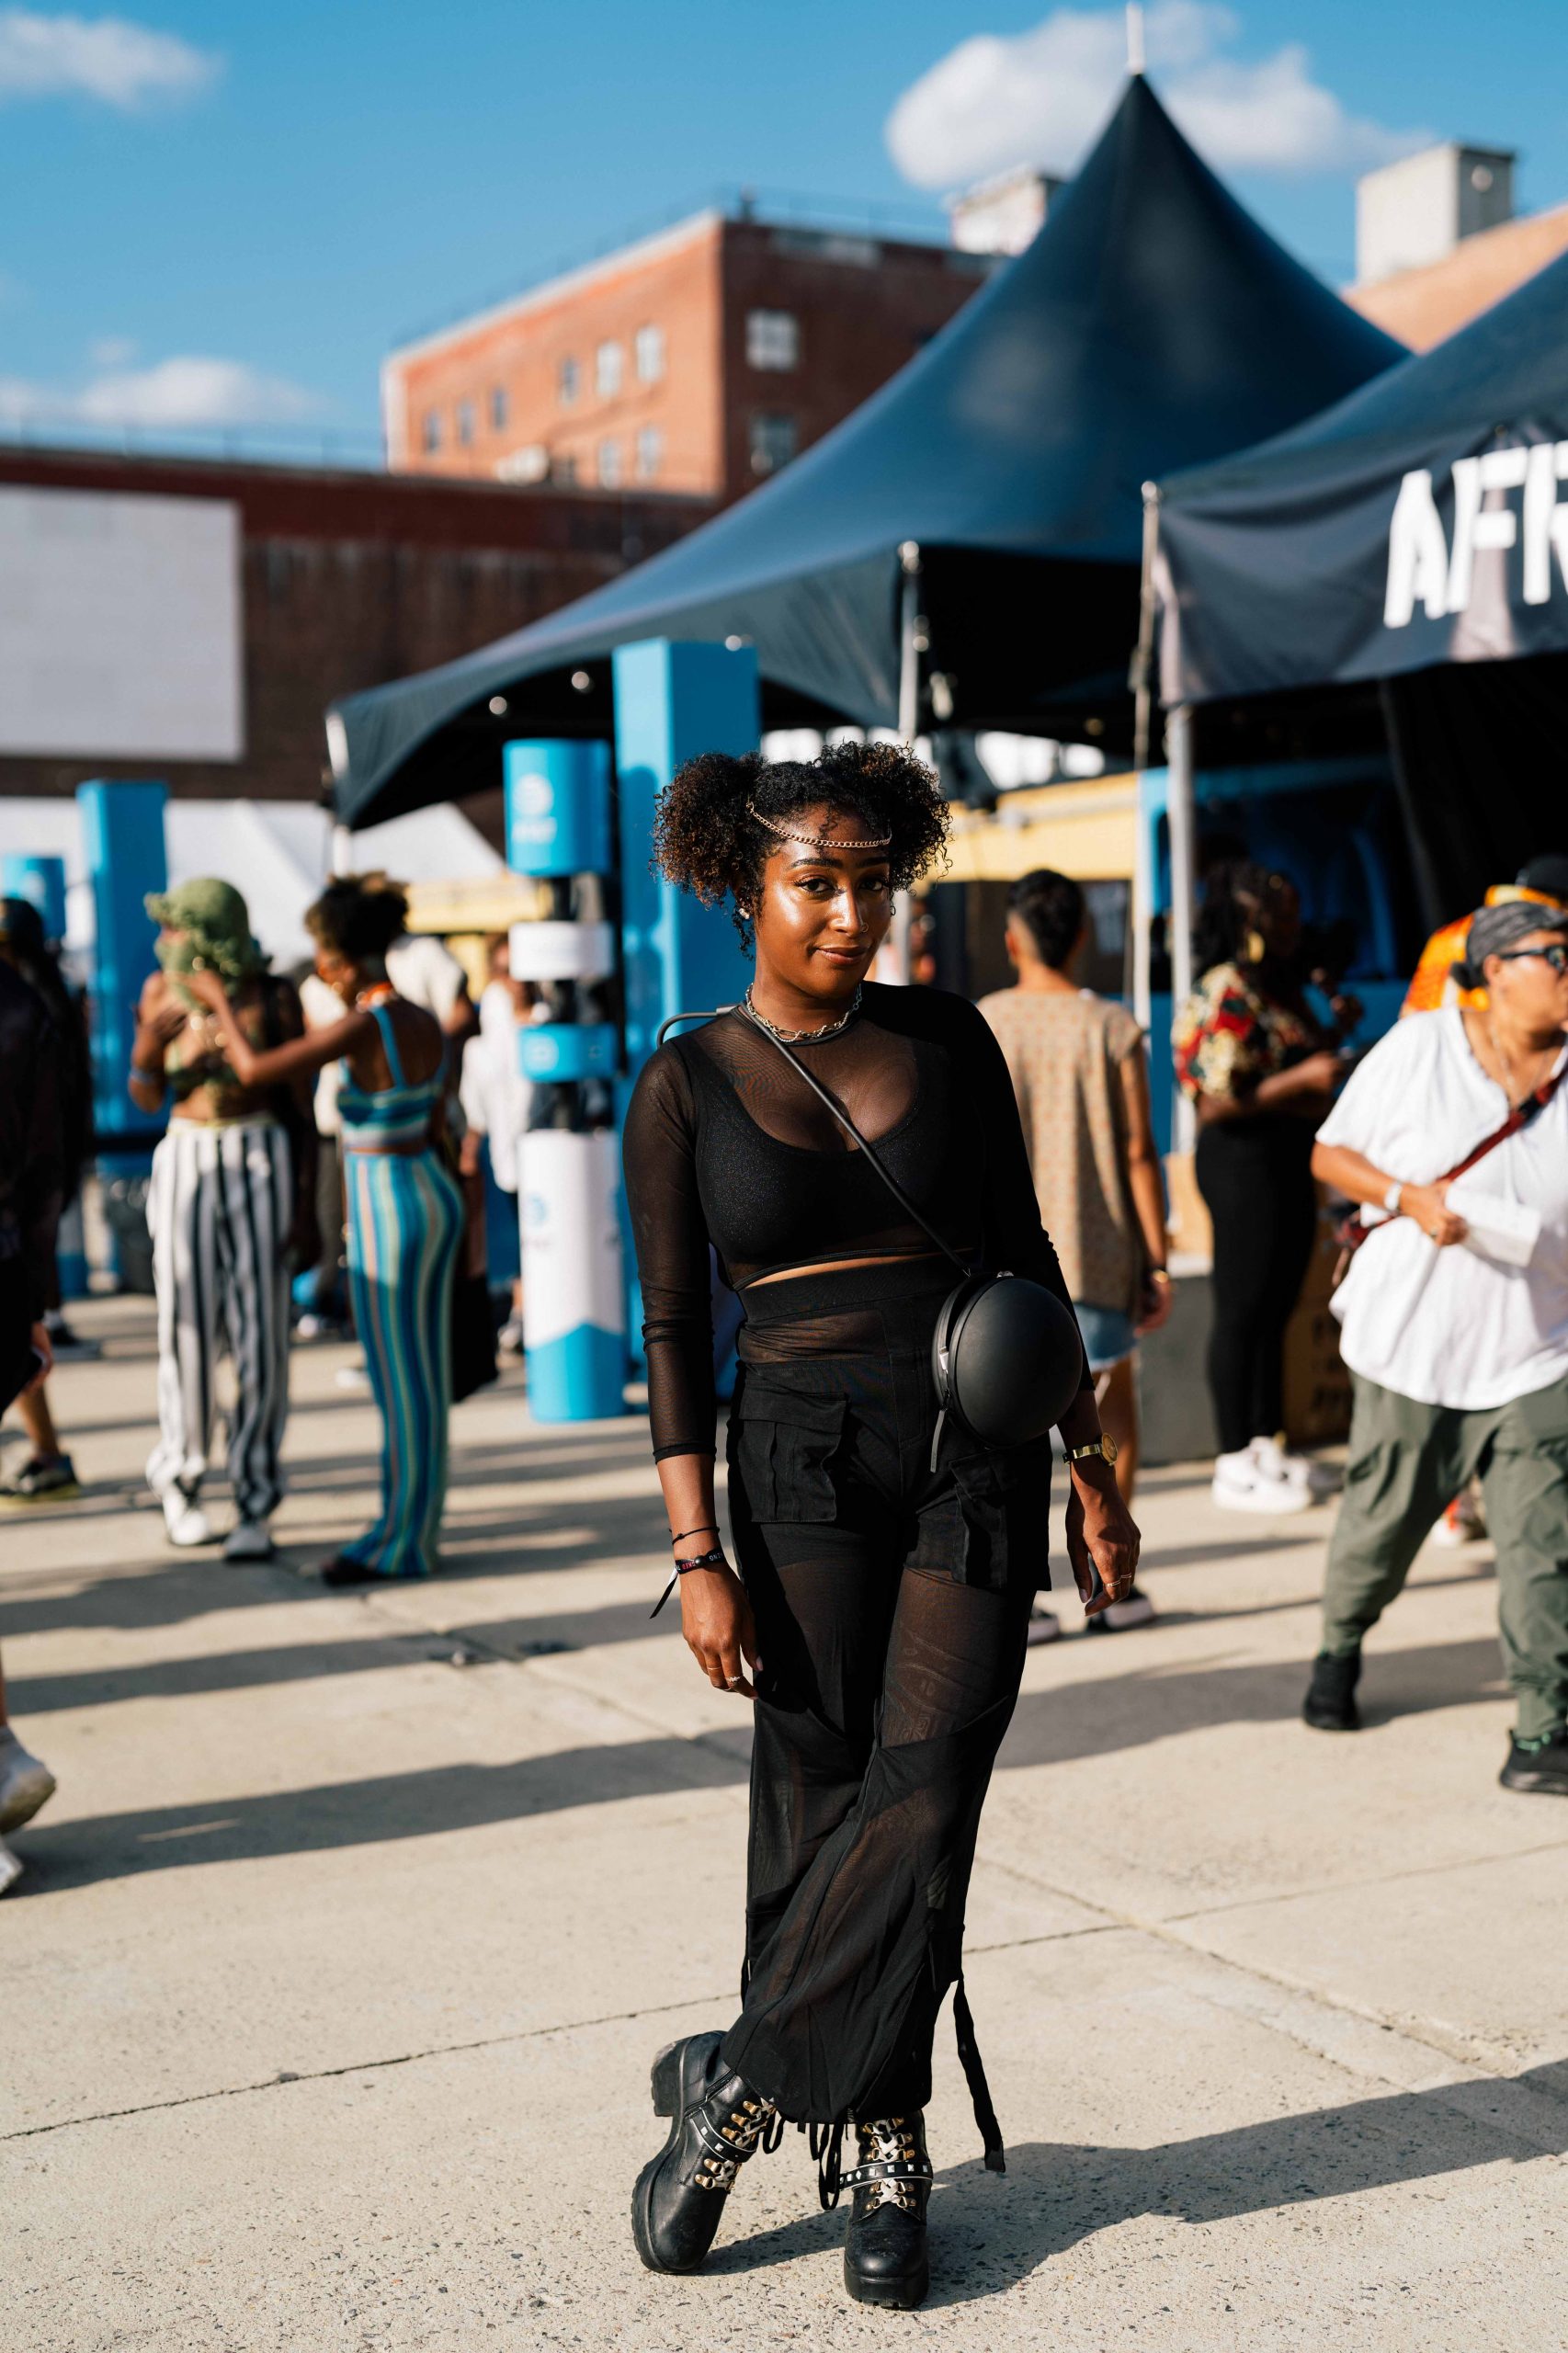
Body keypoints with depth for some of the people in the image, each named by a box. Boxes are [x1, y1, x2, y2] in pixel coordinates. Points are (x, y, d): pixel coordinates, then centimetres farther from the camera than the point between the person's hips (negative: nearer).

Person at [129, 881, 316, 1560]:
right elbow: (148, 1097, 4)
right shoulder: (163, 990, 1)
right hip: (187, 1162, 2)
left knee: (260, 1335, -6)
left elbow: (298, 1102, -2)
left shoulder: (274, 996, -6)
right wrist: (147, 1048, -18)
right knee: (187, 1329, -1)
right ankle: (179, 1477, 23)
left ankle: (256, 1508, 1)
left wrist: (307, 1207, -6)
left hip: (263, 1164, -2)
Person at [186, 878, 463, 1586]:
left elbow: (253, 1070, -17)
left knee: (399, 1378, -1)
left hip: (387, 1210, -8)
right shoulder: (428, 1025, 5)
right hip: (435, 1195, 8)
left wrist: (220, 1002, -1)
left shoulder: (361, 1028, -19)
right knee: (422, 1372, 13)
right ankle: (414, 1525, 22)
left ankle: (399, 1541, 8)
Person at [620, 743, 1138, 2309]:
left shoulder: (949, 1041, 6)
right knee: (818, 1798, 0)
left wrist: (1090, 1467, 8)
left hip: (980, 1455, 2)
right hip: (804, 1459, -1)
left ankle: (738, 2090, 7)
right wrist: (696, 1554, -7)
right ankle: (881, 2155, 16)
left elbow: (1023, 1255, 11)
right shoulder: (687, 1083, 0)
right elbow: (673, 1329, -1)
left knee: (921, 1798, -8)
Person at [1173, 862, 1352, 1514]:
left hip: (1290, 1160, 9)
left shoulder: (1280, 989, 13)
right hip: (1243, 1163, -9)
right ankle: (1235, 1466, 4)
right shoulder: (1224, 995, -15)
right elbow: (1217, 1102, -21)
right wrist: (1302, 1077, -21)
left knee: (1276, 1306, 15)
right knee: (1241, 1309, -3)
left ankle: (1268, 1445, 24)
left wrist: (1333, 1031, 11)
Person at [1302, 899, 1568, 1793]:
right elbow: (1330, 1153, 1)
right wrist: (1409, 1197, -14)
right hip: (1413, 1340, -1)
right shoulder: (1419, 1048, -3)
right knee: (1383, 1516, 14)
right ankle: (1341, 1650, 42)